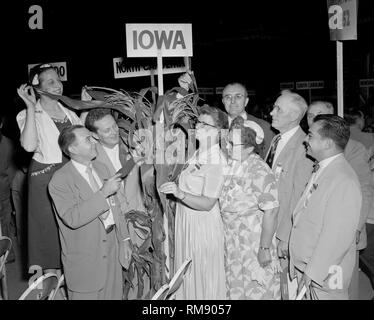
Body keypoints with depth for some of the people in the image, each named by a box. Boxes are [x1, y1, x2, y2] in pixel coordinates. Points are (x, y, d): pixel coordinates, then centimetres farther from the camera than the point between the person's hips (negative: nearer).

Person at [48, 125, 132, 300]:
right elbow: (72, 218, -27)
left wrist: (124, 239, 12)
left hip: (112, 251, 6)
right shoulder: (60, 180, -15)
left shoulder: (101, 168, 8)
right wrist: (103, 192, -27)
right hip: (84, 261, -6)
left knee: (114, 295, 14)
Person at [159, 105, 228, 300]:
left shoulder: (217, 161, -19)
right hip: (186, 221, 8)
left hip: (203, 225, -8)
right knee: (188, 276, 21)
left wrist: (180, 194, -35)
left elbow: (207, 204, -24)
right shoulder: (197, 154, 5)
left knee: (205, 278, 9)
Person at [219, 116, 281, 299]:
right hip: (232, 241, 7)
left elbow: (270, 212, -22)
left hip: (255, 240, -7)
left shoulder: (259, 171, -21)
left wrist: (265, 248, -20)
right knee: (235, 288, 18)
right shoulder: (230, 165, 3)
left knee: (259, 290, 6)